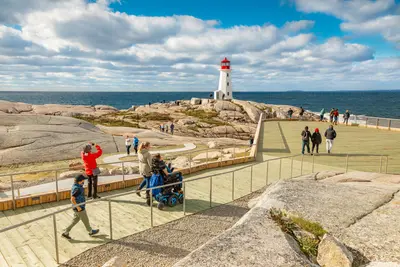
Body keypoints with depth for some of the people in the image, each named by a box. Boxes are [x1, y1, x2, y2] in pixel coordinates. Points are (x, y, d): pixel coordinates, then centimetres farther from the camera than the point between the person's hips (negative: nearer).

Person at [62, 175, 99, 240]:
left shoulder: (75, 185, 1)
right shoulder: (77, 189, -30)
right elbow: (72, 199, -32)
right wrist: (78, 207, -24)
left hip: (78, 207, 9)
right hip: (79, 208, -9)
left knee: (75, 220, 22)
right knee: (85, 220, 12)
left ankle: (65, 233, 27)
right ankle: (91, 231, 33)